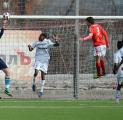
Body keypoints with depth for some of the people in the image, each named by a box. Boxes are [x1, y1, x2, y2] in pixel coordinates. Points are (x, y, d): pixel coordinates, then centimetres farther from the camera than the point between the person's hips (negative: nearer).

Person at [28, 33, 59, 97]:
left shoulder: (48, 42, -3)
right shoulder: (37, 43, 2)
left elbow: (57, 44, -9)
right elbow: (31, 49, 6)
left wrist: (55, 40, -27)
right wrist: (29, 47, -17)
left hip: (45, 60, -1)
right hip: (38, 60, 1)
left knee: (43, 74, -2)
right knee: (36, 72, -19)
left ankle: (41, 90, 8)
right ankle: (34, 83, 10)